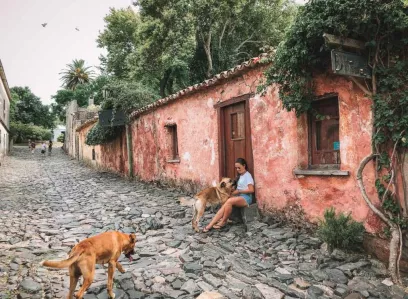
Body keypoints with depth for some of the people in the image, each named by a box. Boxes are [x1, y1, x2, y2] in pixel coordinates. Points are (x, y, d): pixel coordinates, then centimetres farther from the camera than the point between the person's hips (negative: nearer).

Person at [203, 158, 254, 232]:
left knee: (229, 201, -34)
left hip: (246, 198, -7)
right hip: (239, 196, 7)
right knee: (224, 206, -21)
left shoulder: (248, 175, -6)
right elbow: (239, 187, 15)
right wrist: (234, 191, -6)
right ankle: (210, 225, -29)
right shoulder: (239, 176, 20)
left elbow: (251, 190, -14)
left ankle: (223, 221, -14)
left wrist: (238, 191, -13)